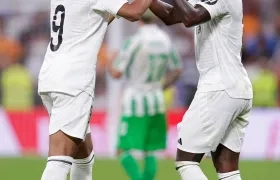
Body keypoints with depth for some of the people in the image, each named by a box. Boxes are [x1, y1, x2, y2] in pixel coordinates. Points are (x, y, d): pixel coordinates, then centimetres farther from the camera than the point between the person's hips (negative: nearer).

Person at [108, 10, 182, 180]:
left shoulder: (134, 41, -16)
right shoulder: (165, 40, 3)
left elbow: (116, 73, -15)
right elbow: (176, 71, 16)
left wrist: (110, 67, 7)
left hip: (135, 102, -5)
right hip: (156, 102, 6)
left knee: (124, 150, -4)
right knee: (150, 152, 12)